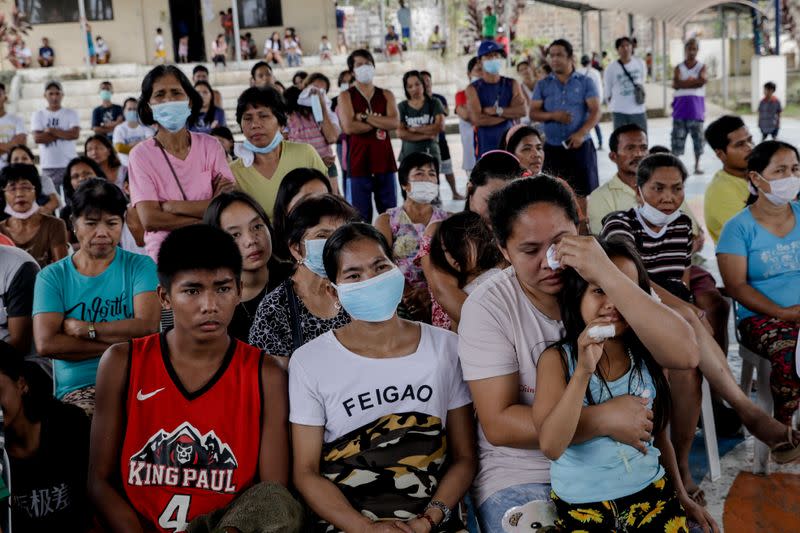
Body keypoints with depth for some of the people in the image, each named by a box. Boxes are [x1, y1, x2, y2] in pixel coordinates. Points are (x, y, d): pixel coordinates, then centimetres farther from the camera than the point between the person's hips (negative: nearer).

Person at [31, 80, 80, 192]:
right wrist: (63, 134, -6)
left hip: (70, 165, -1)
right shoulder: (38, 115, 9)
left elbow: (75, 134, -10)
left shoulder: (71, 114, 6)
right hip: (48, 166, 1)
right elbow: (37, 138, -5)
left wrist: (51, 130, -6)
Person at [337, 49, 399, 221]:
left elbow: (395, 123, -5)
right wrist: (380, 122, -6)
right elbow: (349, 127, -13)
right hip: (358, 163, -3)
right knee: (360, 216, -1)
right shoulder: (346, 96, 3)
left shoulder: (386, 95, 12)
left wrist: (364, 117, -10)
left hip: (385, 162, 3)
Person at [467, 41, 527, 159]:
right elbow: (477, 119, -15)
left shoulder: (512, 85, 9)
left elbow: (522, 110, -5)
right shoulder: (473, 89, -2)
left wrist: (496, 111, -13)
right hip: (485, 148, -3)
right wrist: (509, 114, -7)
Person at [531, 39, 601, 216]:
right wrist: (553, 116, -17)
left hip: (580, 146, -2)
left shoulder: (585, 82, 3)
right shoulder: (543, 85, 8)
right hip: (552, 148, 2)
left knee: (582, 192, -1)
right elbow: (533, 113, 3)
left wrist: (582, 133, -20)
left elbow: (595, 111, -4)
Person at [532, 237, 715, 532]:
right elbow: (551, 447, -23)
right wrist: (583, 371, -29)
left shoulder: (649, 356, 1)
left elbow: (659, 435, 14)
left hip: (650, 490, 3)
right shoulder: (557, 359, -10)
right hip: (581, 501, -3)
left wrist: (681, 496, 17)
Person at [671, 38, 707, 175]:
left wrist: (685, 82, -10)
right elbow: (676, 84, -8)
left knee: (697, 136, 1)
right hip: (681, 106, 0)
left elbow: (703, 80, -11)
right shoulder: (678, 68, 10)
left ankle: (697, 165, 9)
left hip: (696, 107, 0)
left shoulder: (702, 67, 8)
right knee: (678, 136, -2)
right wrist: (694, 81, -10)